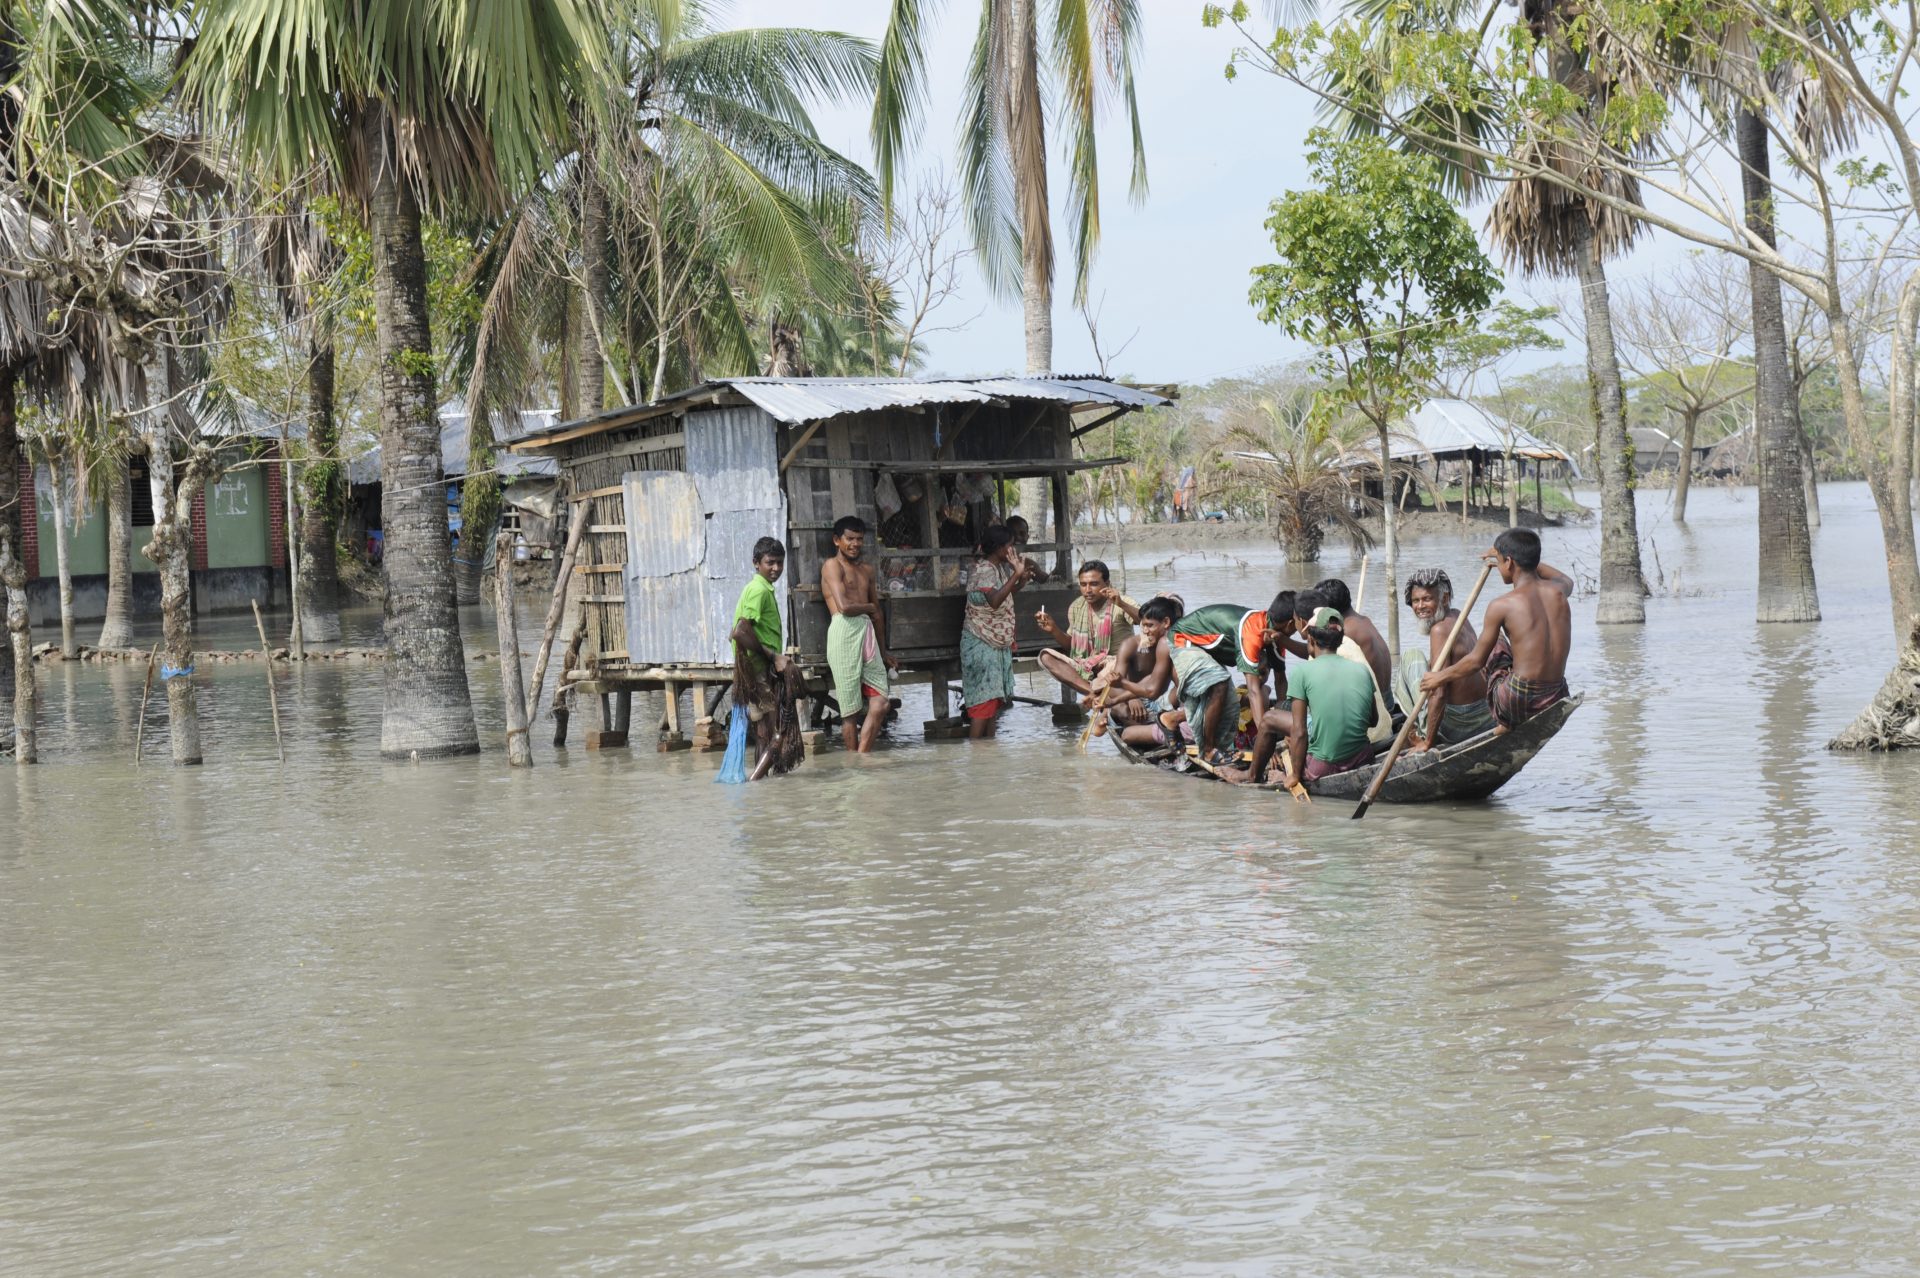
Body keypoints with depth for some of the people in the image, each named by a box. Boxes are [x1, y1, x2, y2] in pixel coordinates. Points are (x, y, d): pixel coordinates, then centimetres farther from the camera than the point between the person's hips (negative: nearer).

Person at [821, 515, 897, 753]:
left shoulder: (866, 569, 21)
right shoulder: (832, 566, -1)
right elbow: (844, 606, -14)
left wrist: (884, 651, 26)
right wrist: (868, 607, 5)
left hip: (867, 633, 7)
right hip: (844, 633, -7)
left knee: (880, 703, -3)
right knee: (850, 707, -2)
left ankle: (862, 757, -2)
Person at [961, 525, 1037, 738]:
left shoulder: (1002, 567, 9)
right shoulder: (983, 570, -19)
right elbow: (994, 601, -35)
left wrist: (1022, 581, 6)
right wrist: (1016, 574, -30)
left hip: (998, 643, 9)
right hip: (981, 643, -9)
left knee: (995, 697, 10)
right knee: (983, 699, -11)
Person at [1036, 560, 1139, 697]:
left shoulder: (1121, 603, -11)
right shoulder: (1076, 607, 4)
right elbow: (1071, 644, 16)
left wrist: (1122, 605, -42)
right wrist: (1054, 630, -4)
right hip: (1089, 669, 6)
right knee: (1046, 656, -19)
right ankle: (1095, 692, -36)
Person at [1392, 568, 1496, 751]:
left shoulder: (1440, 629, -20)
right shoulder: (1458, 617, 6)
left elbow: (1438, 694, -23)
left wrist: (1427, 742, -19)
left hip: (1456, 727, -8)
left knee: (1412, 658, 5)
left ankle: (1421, 732, 7)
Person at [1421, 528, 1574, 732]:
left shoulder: (1501, 606, -11)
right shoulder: (1557, 593, 3)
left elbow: (1476, 661, -1)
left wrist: (1441, 677, 16)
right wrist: (1524, 558, 32)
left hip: (1516, 704, -5)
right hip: (1556, 701, 5)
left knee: (1493, 639, 24)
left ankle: (1505, 723, 22)